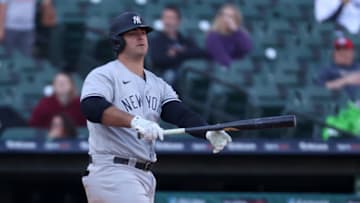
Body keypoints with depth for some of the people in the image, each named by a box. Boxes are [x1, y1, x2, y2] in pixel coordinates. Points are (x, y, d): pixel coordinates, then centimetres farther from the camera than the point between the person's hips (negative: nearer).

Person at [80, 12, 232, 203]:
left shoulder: (158, 85, 17)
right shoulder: (103, 76, -6)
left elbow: (181, 114, 2)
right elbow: (92, 107, -26)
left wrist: (208, 132, -20)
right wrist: (134, 121, -41)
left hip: (145, 176, 8)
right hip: (111, 172, -8)